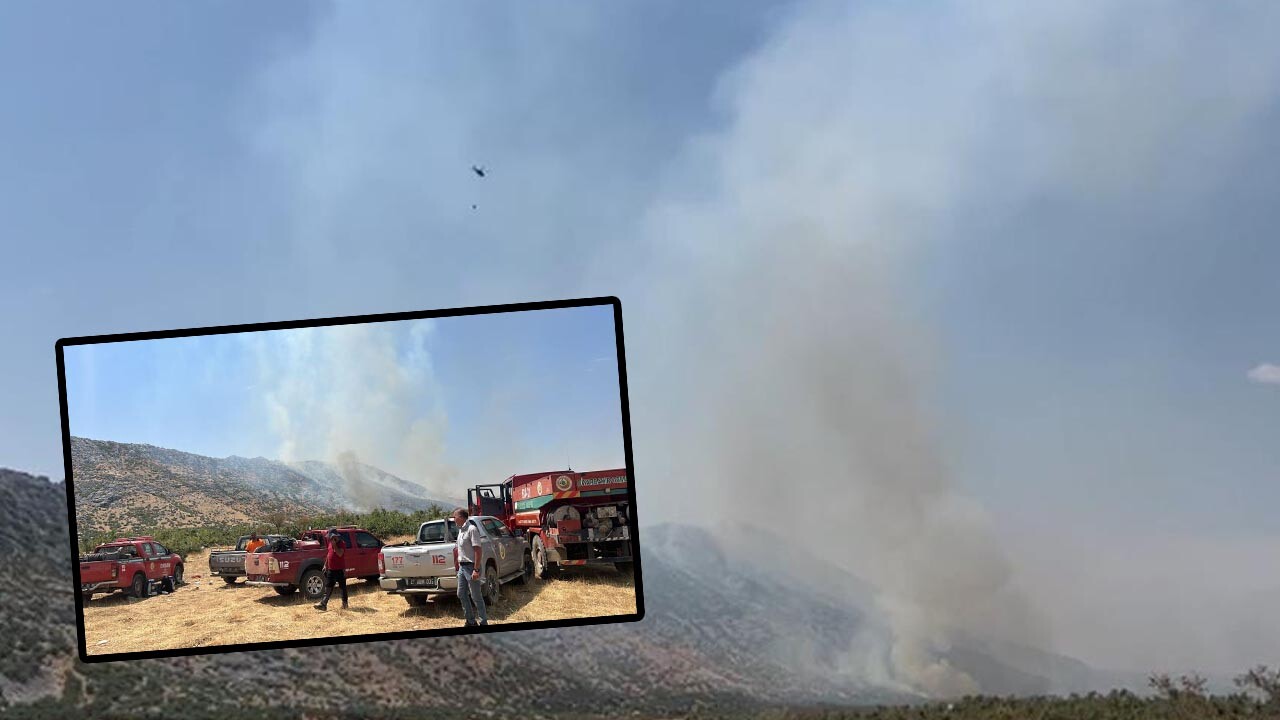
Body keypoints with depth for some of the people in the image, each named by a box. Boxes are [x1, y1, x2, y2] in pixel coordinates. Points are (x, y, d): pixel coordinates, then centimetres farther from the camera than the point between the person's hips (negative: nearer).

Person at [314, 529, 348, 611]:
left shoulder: (342, 543, -11)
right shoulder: (330, 543, 11)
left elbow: (340, 554, -24)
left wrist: (334, 545, -25)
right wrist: (325, 565, 17)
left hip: (340, 570, -7)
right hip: (330, 569, 7)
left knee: (343, 587, 5)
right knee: (328, 587, 2)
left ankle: (344, 603, 15)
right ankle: (323, 604, -1)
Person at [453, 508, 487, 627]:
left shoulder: (472, 529, -16)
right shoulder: (461, 530, 12)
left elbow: (478, 551, -20)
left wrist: (476, 570, -23)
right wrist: (459, 565, 16)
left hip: (471, 567, -9)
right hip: (462, 567, 9)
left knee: (476, 597, -4)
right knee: (461, 594, 13)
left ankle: (484, 623, 5)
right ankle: (471, 621, 23)